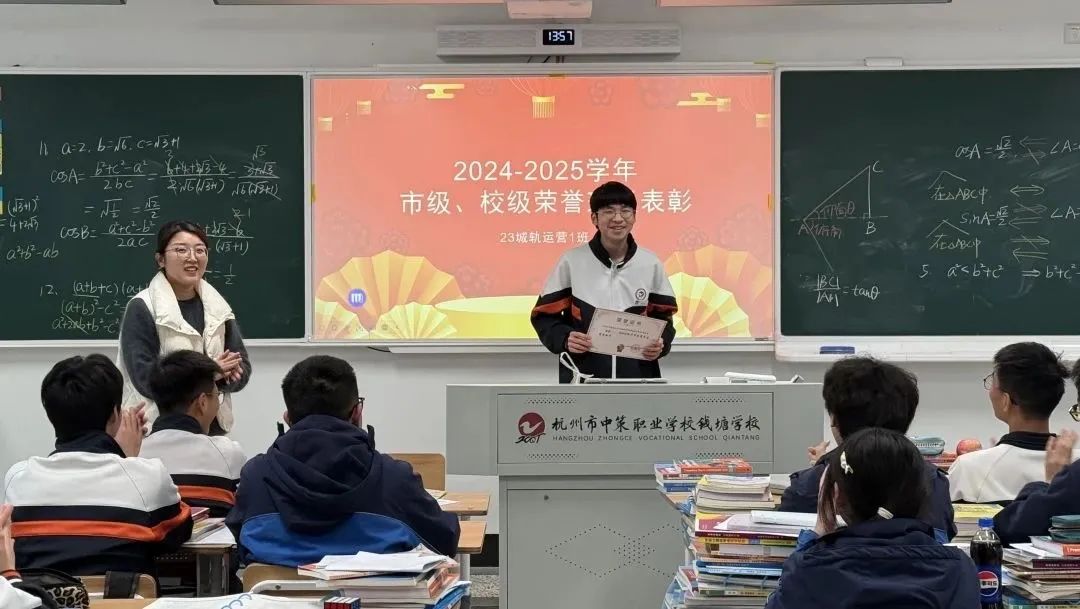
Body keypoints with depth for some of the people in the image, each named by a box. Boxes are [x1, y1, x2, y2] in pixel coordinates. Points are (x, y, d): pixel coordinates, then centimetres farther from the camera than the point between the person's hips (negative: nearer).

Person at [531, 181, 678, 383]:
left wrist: (661, 343, -7)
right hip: (582, 373, -2)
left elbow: (663, 316, 12)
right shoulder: (572, 261, -2)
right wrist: (564, 339, -15)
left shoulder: (651, 264, 4)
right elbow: (545, 314, 3)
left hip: (637, 373, 2)